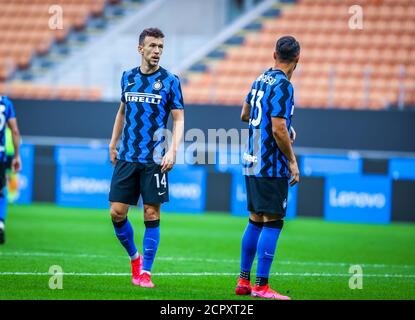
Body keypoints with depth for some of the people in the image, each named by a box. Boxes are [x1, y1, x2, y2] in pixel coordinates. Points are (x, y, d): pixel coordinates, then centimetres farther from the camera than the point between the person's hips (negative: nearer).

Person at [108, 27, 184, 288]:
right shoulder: (128, 77, 9)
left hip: (154, 159, -3)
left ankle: (145, 271, 5)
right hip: (127, 157, 3)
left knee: (152, 214, -2)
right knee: (117, 212, -1)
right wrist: (113, 143, 18)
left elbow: (179, 120, -2)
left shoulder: (169, 80, -2)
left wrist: (173, 150, -14)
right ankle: (134, 257, 22)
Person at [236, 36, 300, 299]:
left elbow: (245, 115, 25)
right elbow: (278, 130, -20)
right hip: (272, 166, -9)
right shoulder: (283, 86, -15)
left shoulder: (261, 80, 11)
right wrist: (292, 161, -11)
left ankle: (244, 280, 18)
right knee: (272, 223, -6)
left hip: (253, 163, 9)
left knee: (256, 220, 15)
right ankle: (262, 286, -7)